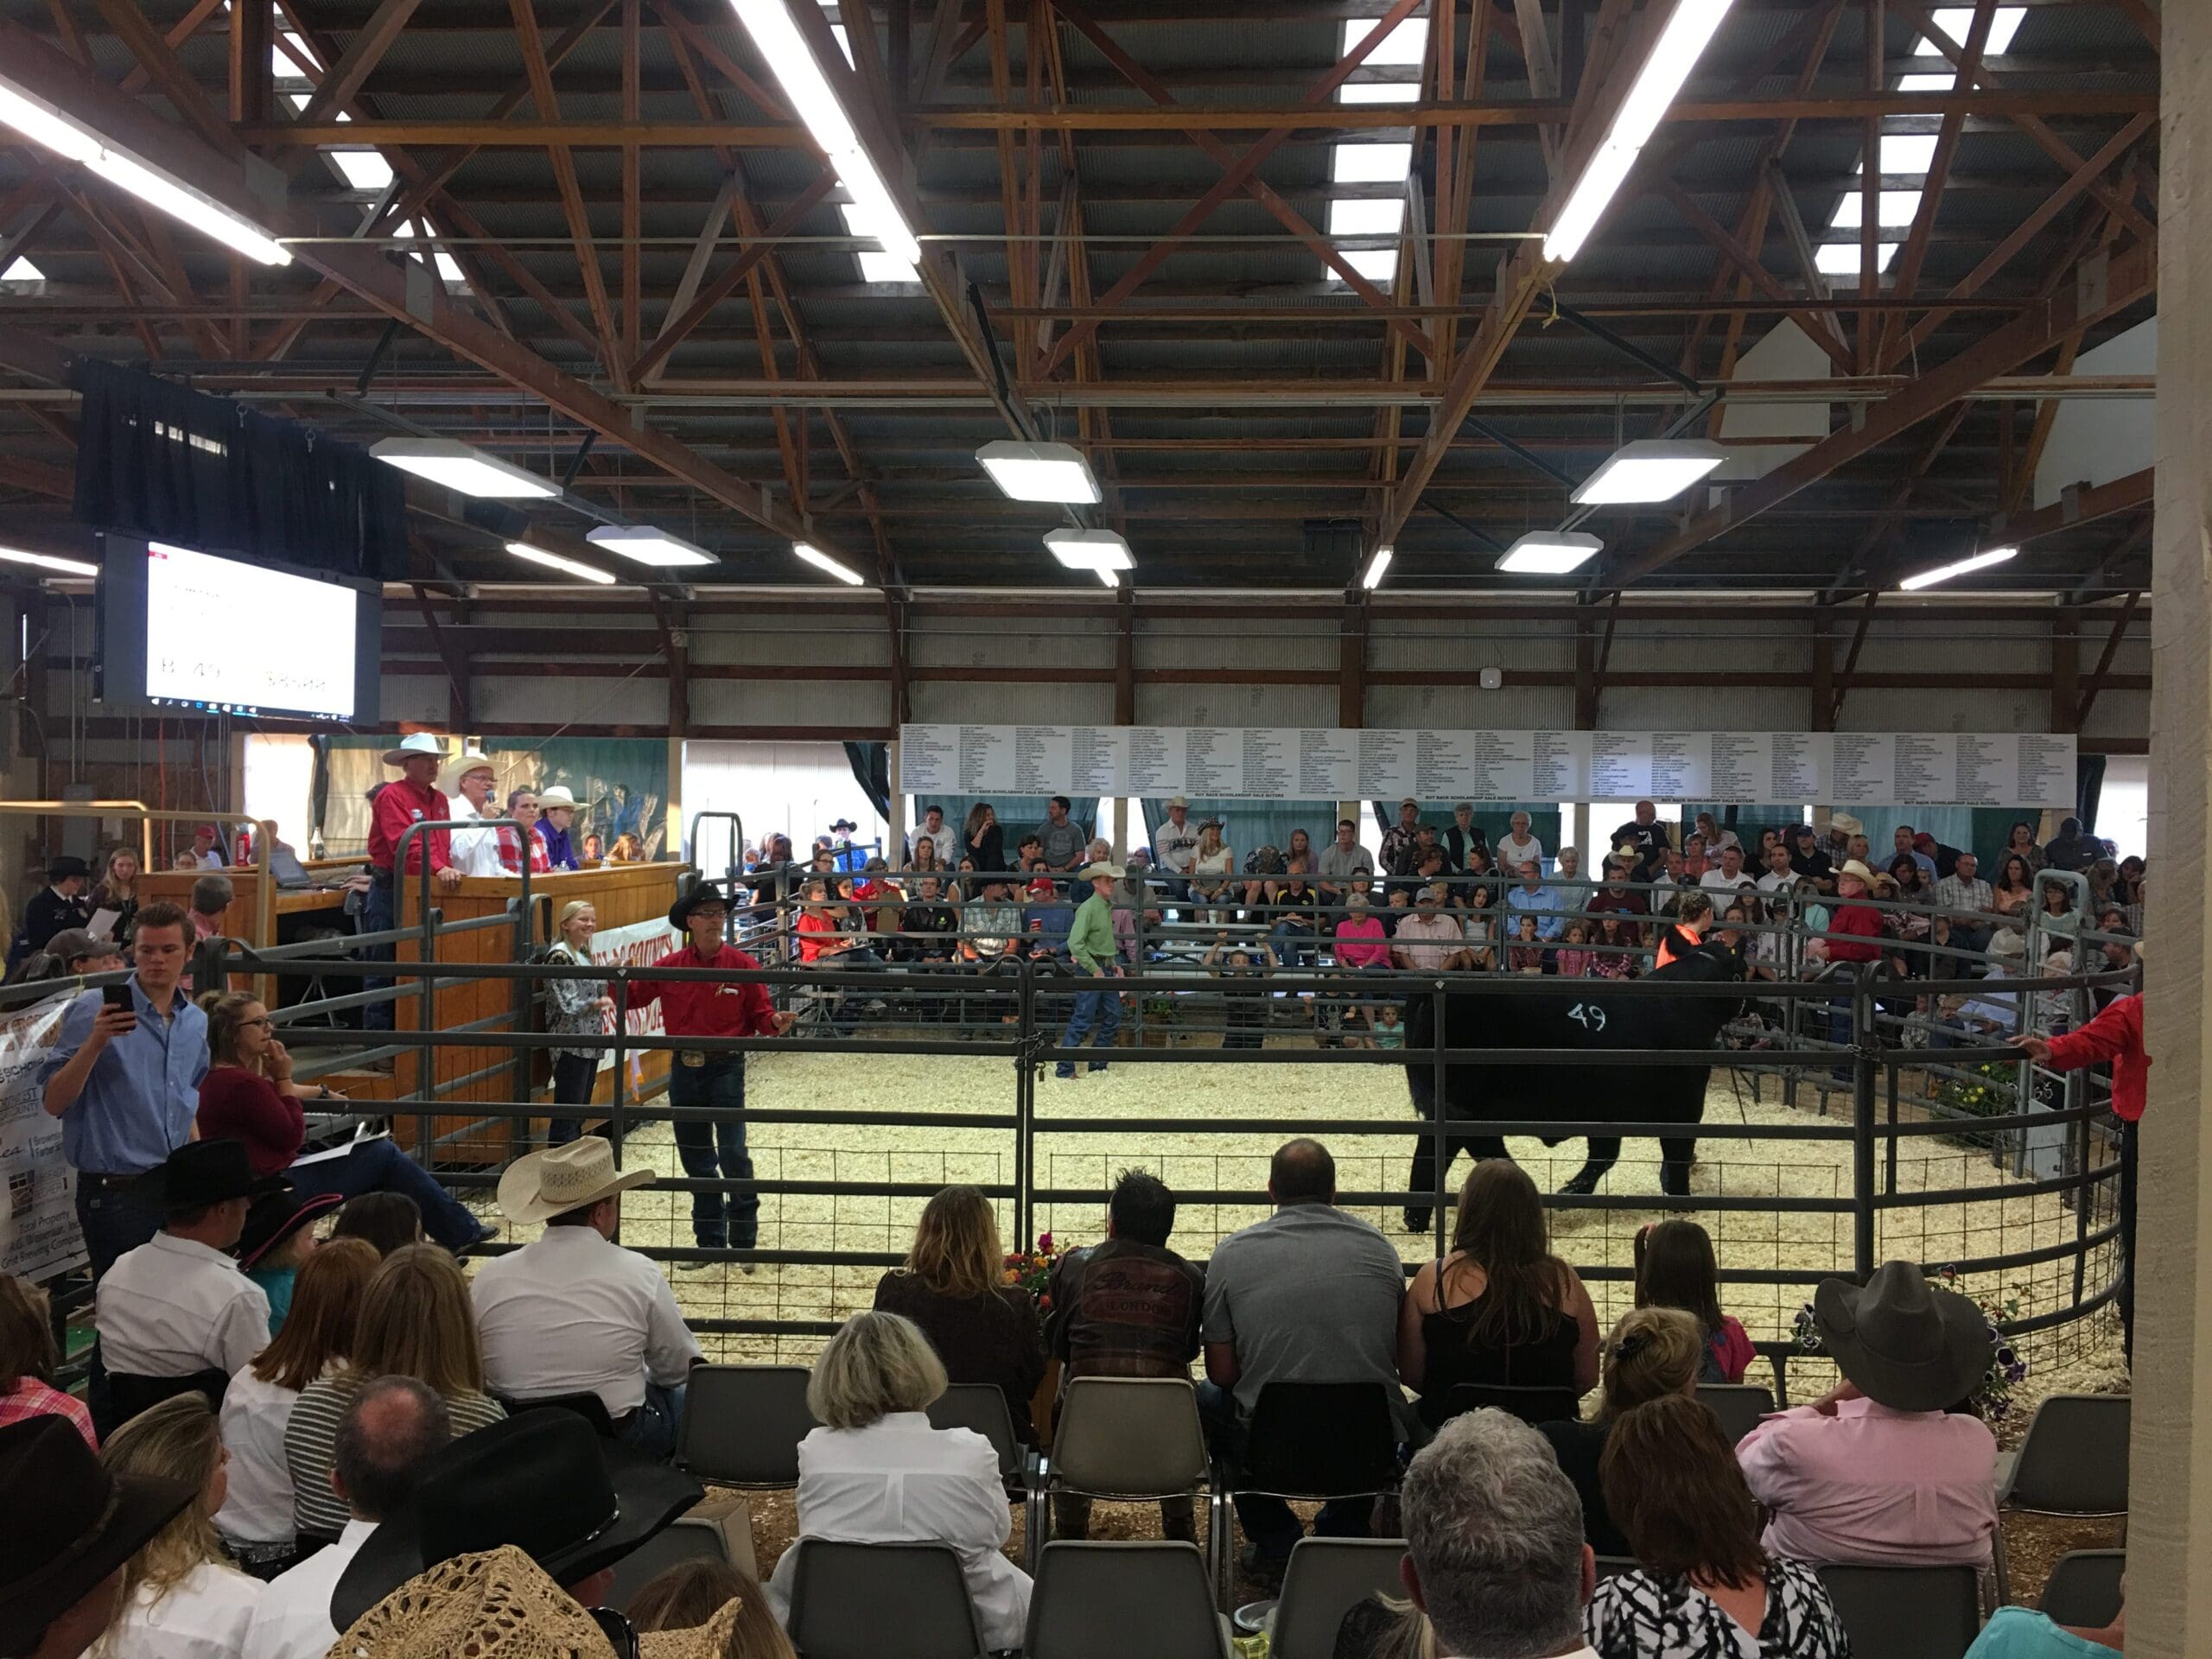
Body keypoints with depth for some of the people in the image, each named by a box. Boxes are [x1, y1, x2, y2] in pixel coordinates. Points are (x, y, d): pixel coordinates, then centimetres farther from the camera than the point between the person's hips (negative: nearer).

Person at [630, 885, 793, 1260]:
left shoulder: (742, 965, -8)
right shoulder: (669, 967, 0)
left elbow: (760, 1015, -5)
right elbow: (635, 997, 12)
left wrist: (775, 1023, -26)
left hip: (725, 1069, -4)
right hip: (684, 1070, 4)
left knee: (733, 1154, -10)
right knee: (695, 1158, 13)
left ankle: (744, 1240, 3)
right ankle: (709, 1241, 27)